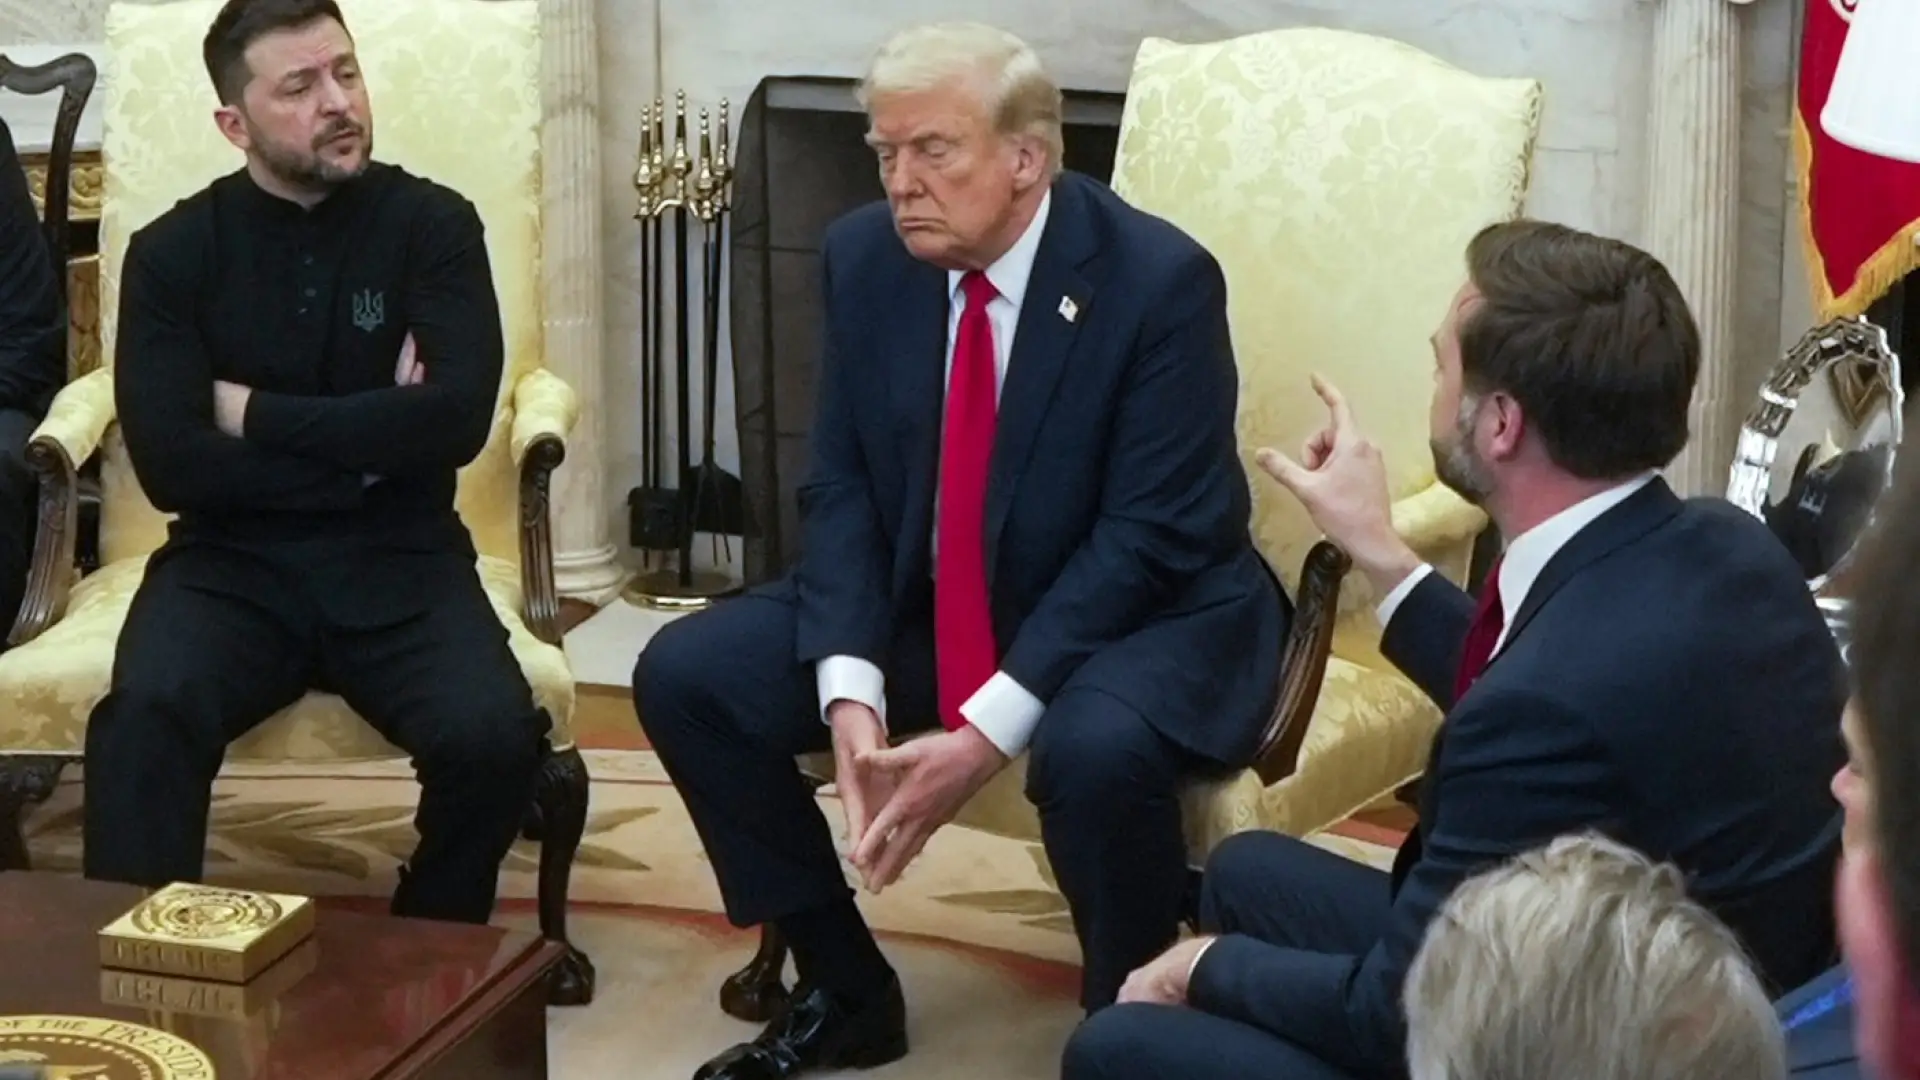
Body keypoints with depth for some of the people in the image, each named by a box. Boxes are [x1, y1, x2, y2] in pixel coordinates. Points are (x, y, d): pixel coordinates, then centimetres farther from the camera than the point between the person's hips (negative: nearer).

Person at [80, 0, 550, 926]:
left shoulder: (431, 223, 1)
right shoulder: (173, 251, 1)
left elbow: (456, 418, -13)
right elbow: (170, 464, -9)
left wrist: (255, 413, -9)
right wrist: (367, 446, -9)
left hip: (398, 561, 0)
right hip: (231, 561, 0)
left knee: (494, 736, -27)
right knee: (146, 717, -32)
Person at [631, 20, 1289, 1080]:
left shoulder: (1160, 279, -21)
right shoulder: (865, 256, -6)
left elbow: (1146, 539, -23)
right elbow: (841, 489, -3)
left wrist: (984, 732, -29)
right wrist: (850, 694, -20)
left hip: (1145, 612, -6)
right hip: (922, 606, 6)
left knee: (1093, 748, -38)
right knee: (682, 674, -6)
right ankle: (845, 991, 9)